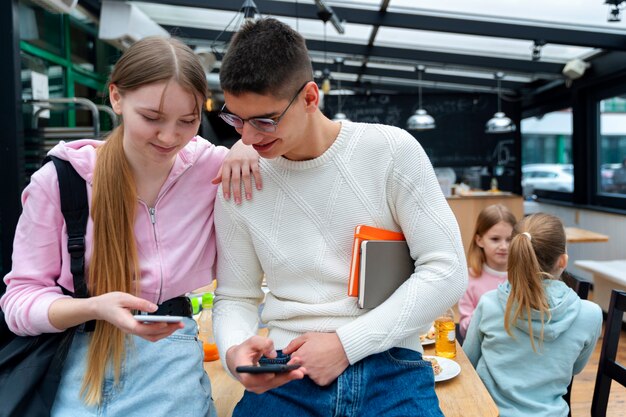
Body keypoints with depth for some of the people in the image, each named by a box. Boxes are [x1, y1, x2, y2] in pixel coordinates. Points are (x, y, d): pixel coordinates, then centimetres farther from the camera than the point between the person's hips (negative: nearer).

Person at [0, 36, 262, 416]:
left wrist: (253, 142, -17)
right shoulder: (58, 180, -12)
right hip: (81, 365, -1)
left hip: (175, 367, 2)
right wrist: (96, 307, -27)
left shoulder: (211, 165, -9)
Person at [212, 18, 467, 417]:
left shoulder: (392, 151, -7)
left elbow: (447, 271, -7)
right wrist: (234, 349, -15)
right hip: (286, 372, 3)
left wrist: (346, 343, -13)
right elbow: (235, 297, 8)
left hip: (390, 368, -2)